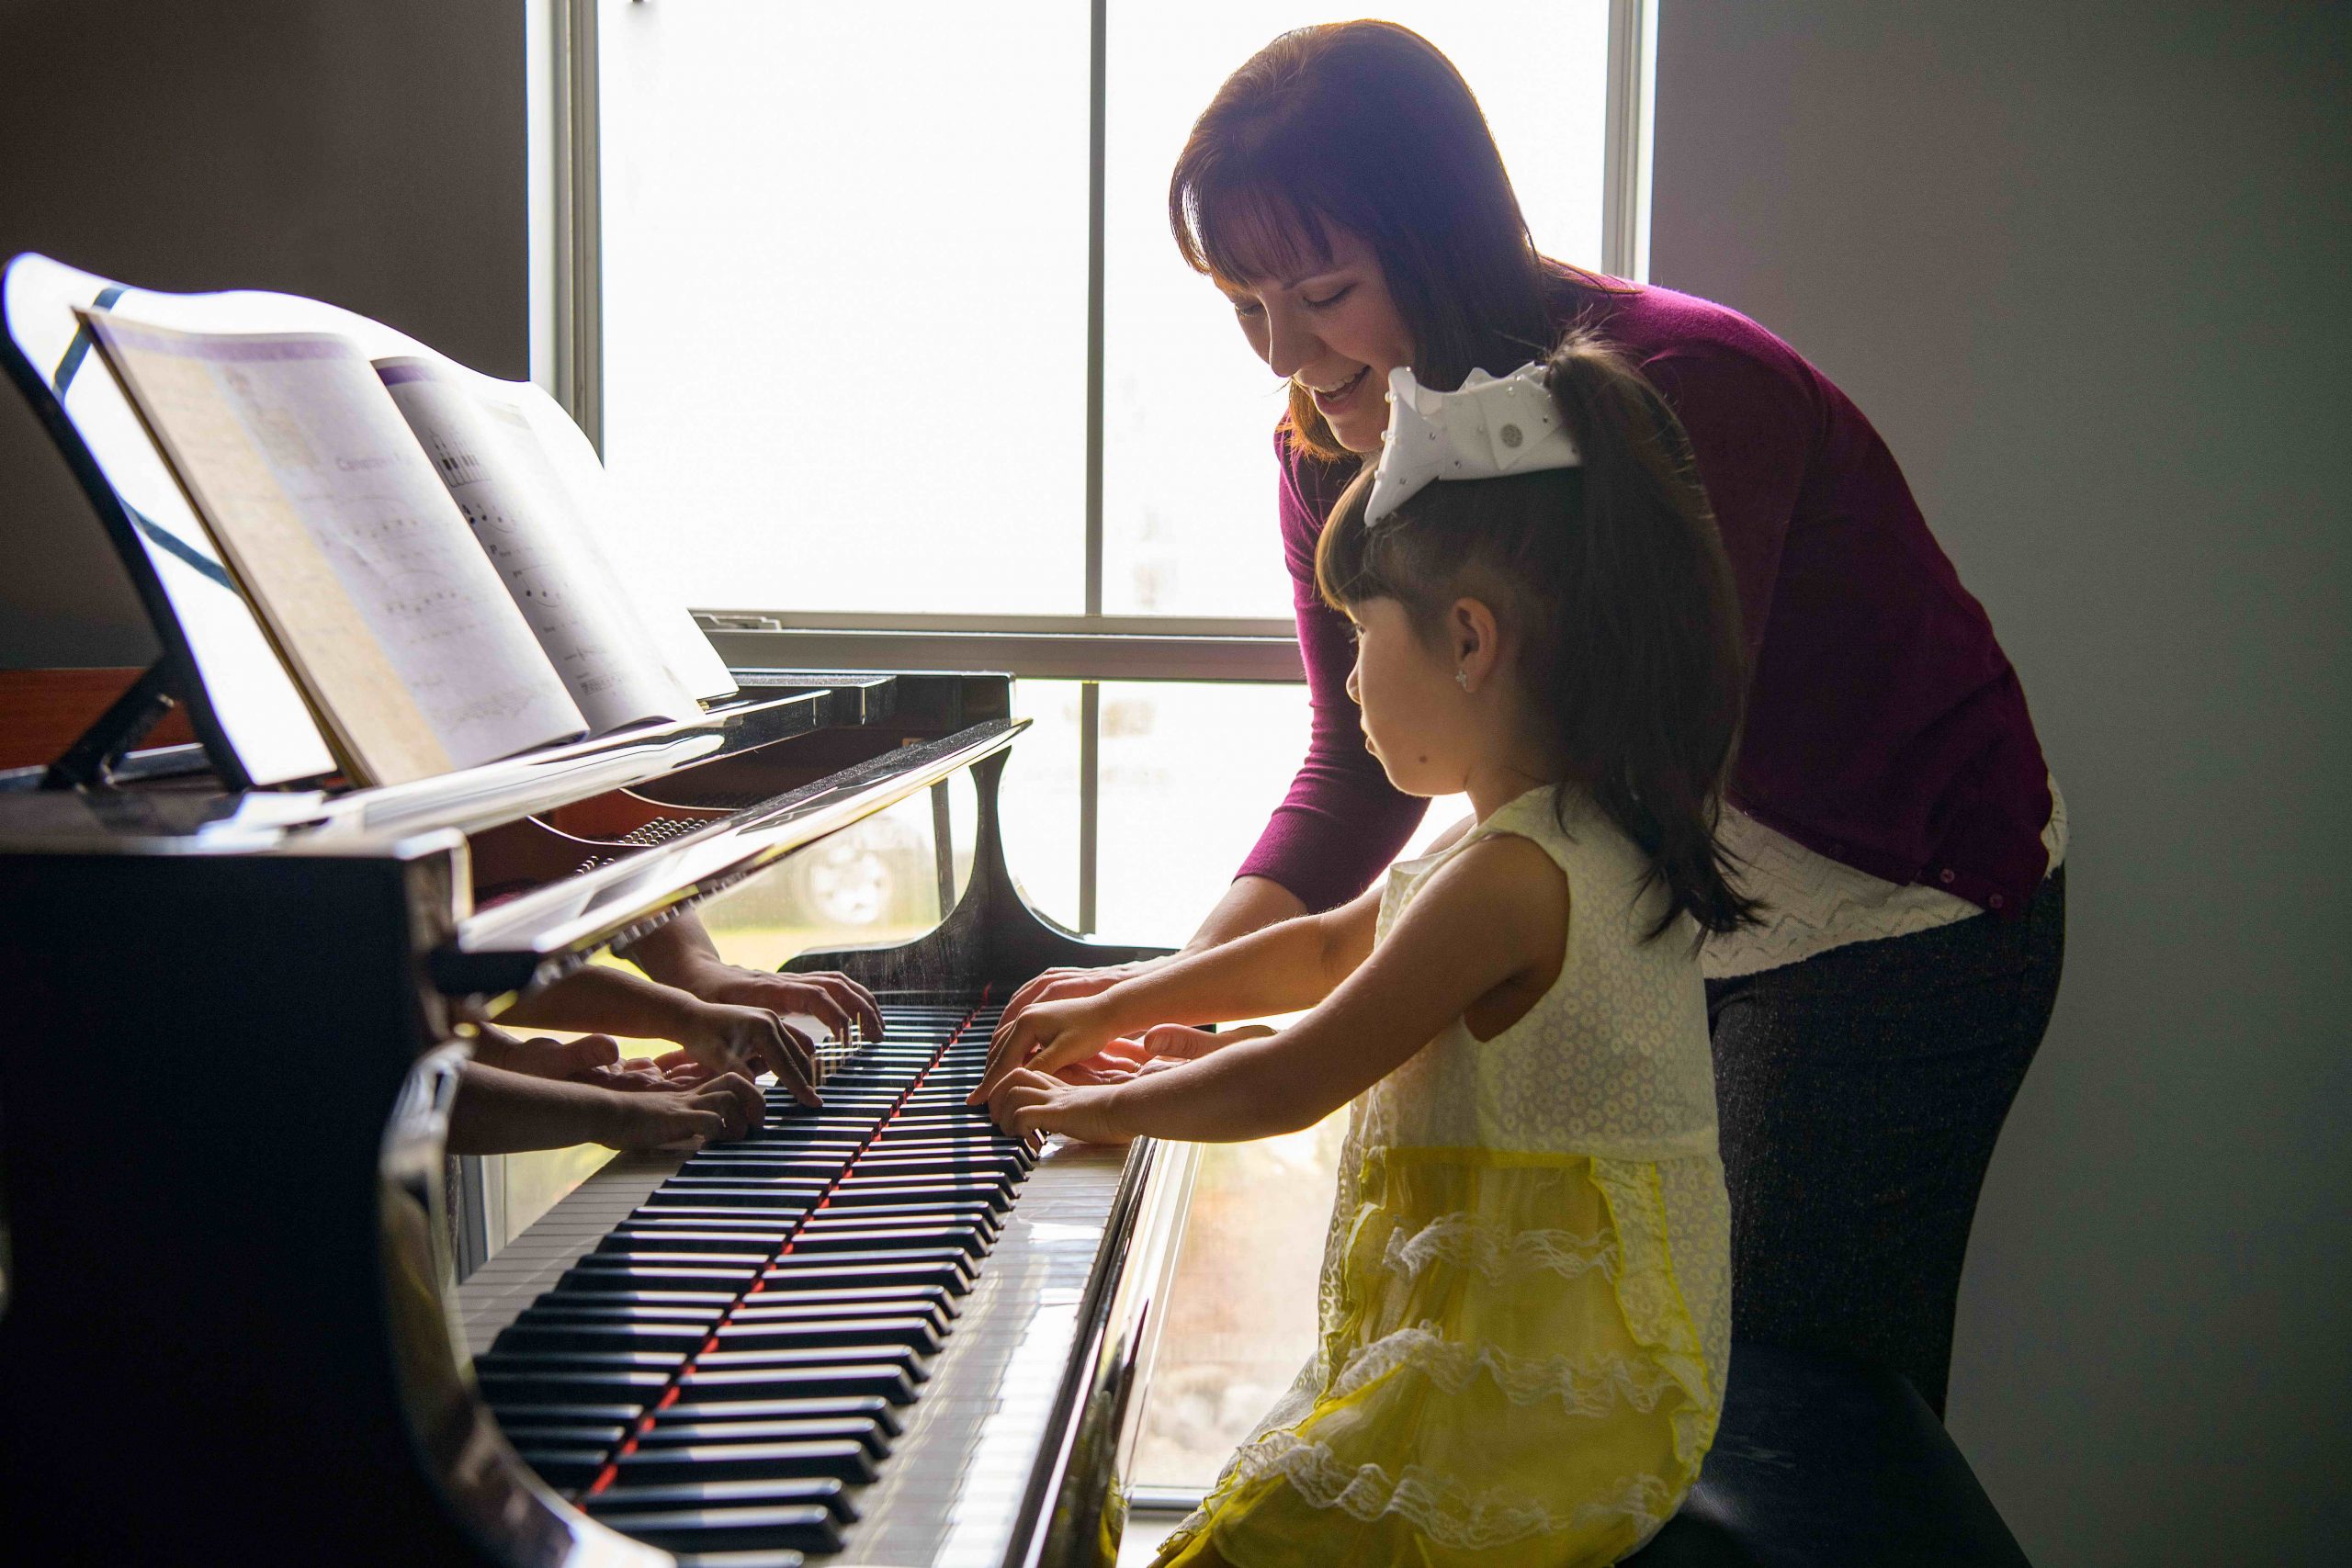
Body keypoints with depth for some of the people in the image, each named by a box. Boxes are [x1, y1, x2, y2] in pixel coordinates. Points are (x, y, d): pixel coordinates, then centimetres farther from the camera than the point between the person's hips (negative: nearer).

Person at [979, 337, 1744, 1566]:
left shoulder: (1508, 874, -22)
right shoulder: (1578, 836, 10)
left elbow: (1288, 1087, -17)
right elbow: (1332, 947, 22)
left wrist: (1089, 1107, -1)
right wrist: (1117, 1006, 25)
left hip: (1544, 1401, -10)